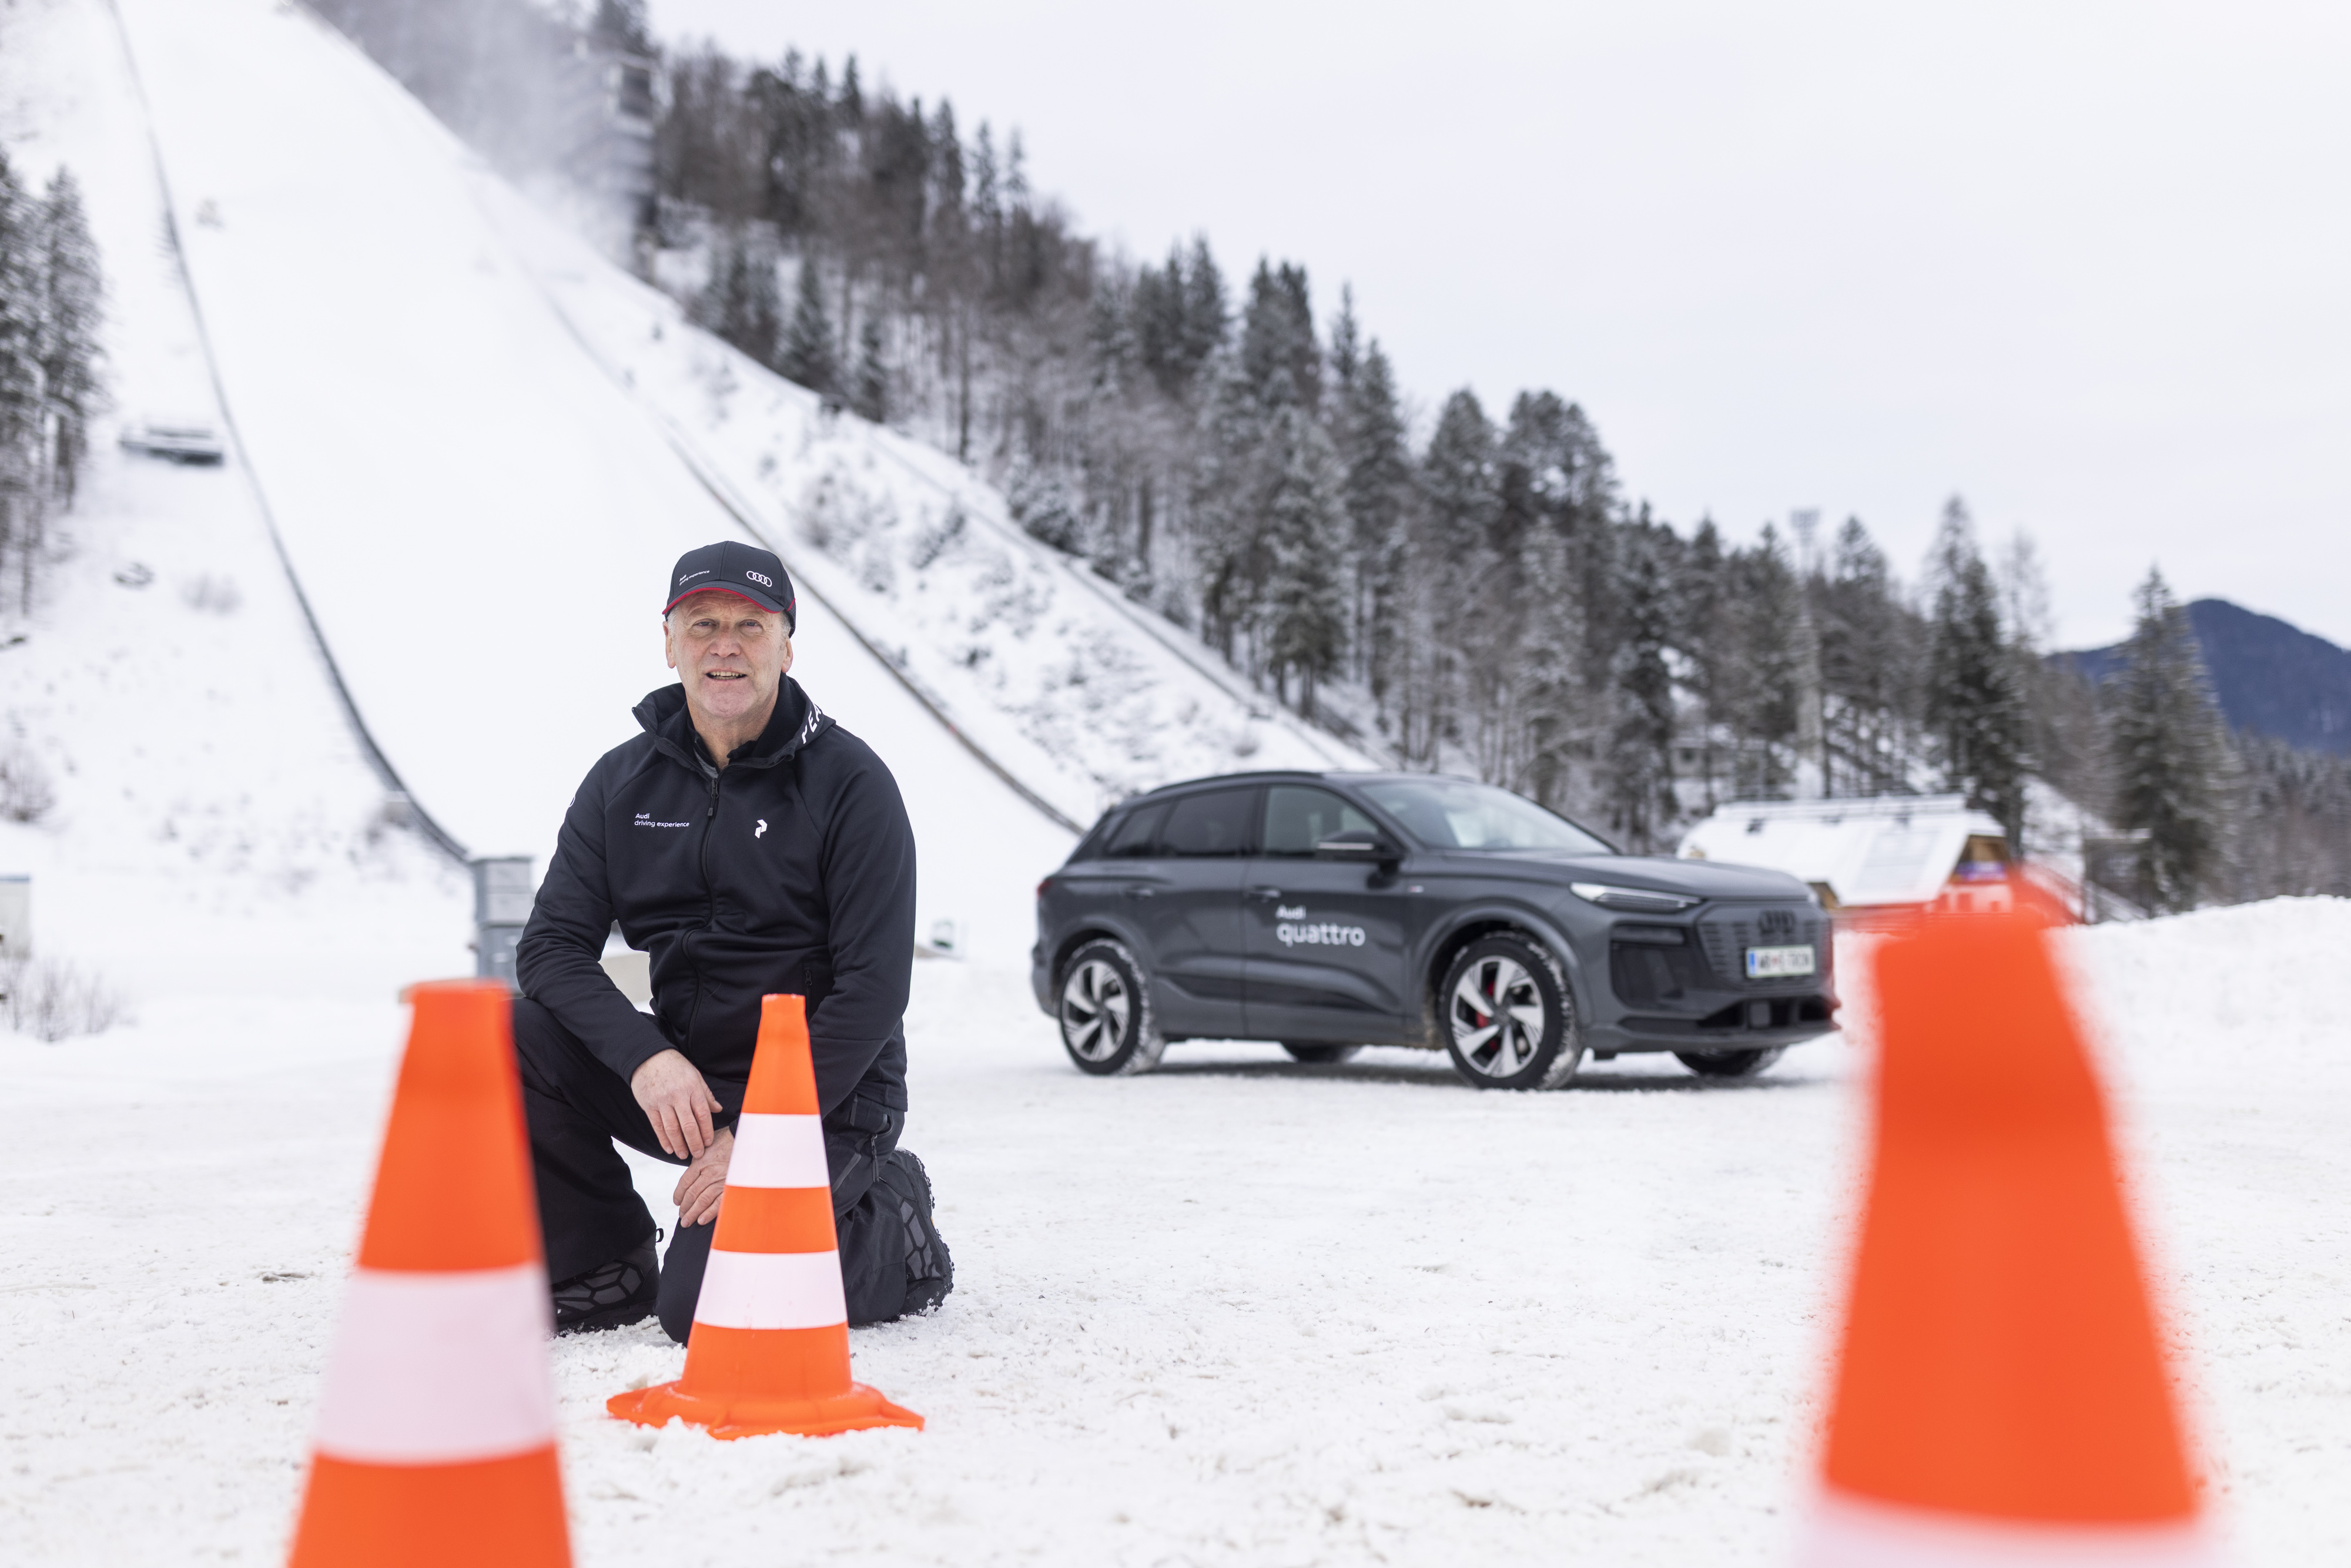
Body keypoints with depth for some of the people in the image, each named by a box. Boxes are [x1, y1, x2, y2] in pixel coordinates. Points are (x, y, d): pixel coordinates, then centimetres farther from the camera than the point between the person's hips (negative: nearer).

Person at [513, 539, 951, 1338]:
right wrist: (646, 1058, -22)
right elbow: (551, 944, -4)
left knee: (704, 1307, -22)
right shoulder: (623, 781, 4)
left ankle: (890, 1224, 8)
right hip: (678, 1078, 5)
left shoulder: (850, 782, -10)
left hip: (822, 1094, -5)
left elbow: (873, 990, -14)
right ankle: (606, 1269, 2)